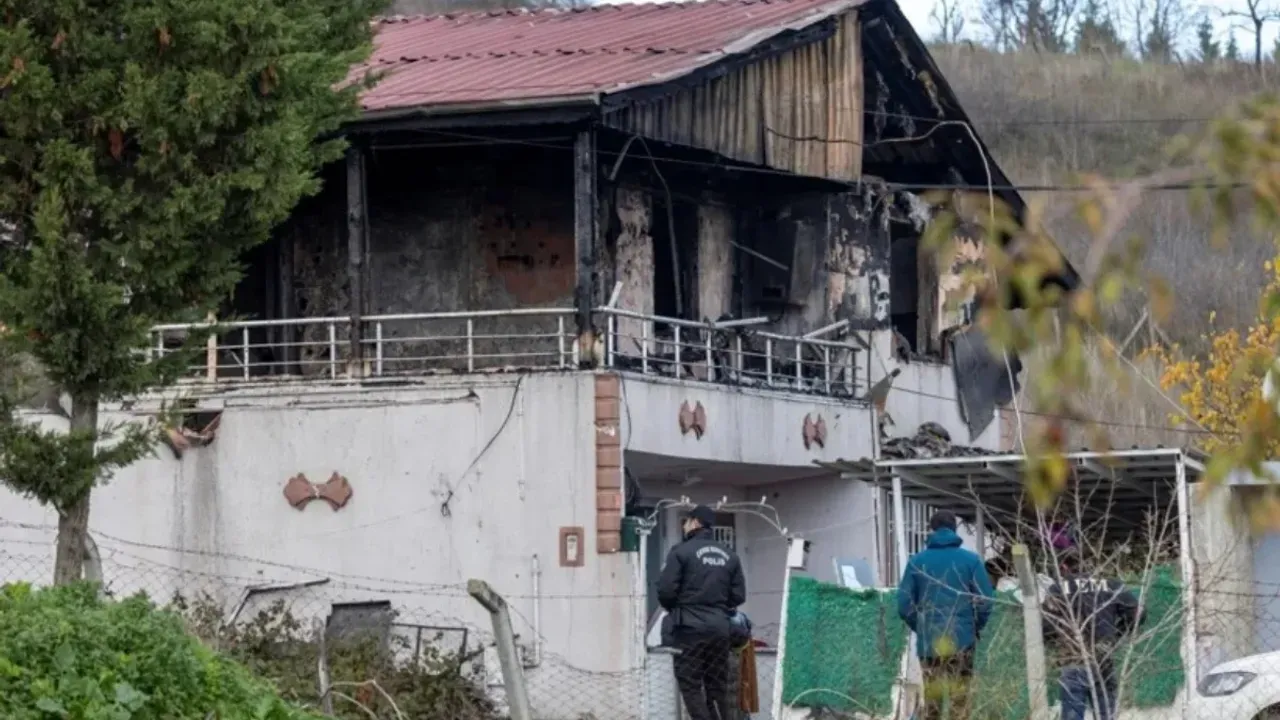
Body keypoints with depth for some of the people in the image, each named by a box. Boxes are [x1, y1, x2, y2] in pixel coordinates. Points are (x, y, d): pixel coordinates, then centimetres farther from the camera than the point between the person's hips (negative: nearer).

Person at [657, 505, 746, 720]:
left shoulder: (682, 552, -7)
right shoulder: (730, 556, 10)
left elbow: (666, 590, -11)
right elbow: (738, 596, 7)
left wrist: (674, 609, 9)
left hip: (690, 628, -5)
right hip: (720, 628, 5)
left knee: (691, 686, -2)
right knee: (717, 687, 11)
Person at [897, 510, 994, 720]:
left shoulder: (917, 561, 1)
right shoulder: (970, 560, -2)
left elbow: (905, 604, 0)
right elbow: (985, 601, -4)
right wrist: (975, 628, 12)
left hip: (928, 642, 1)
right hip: (961, 641, -1)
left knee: (931, 702, 9)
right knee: (960, 700, 2)